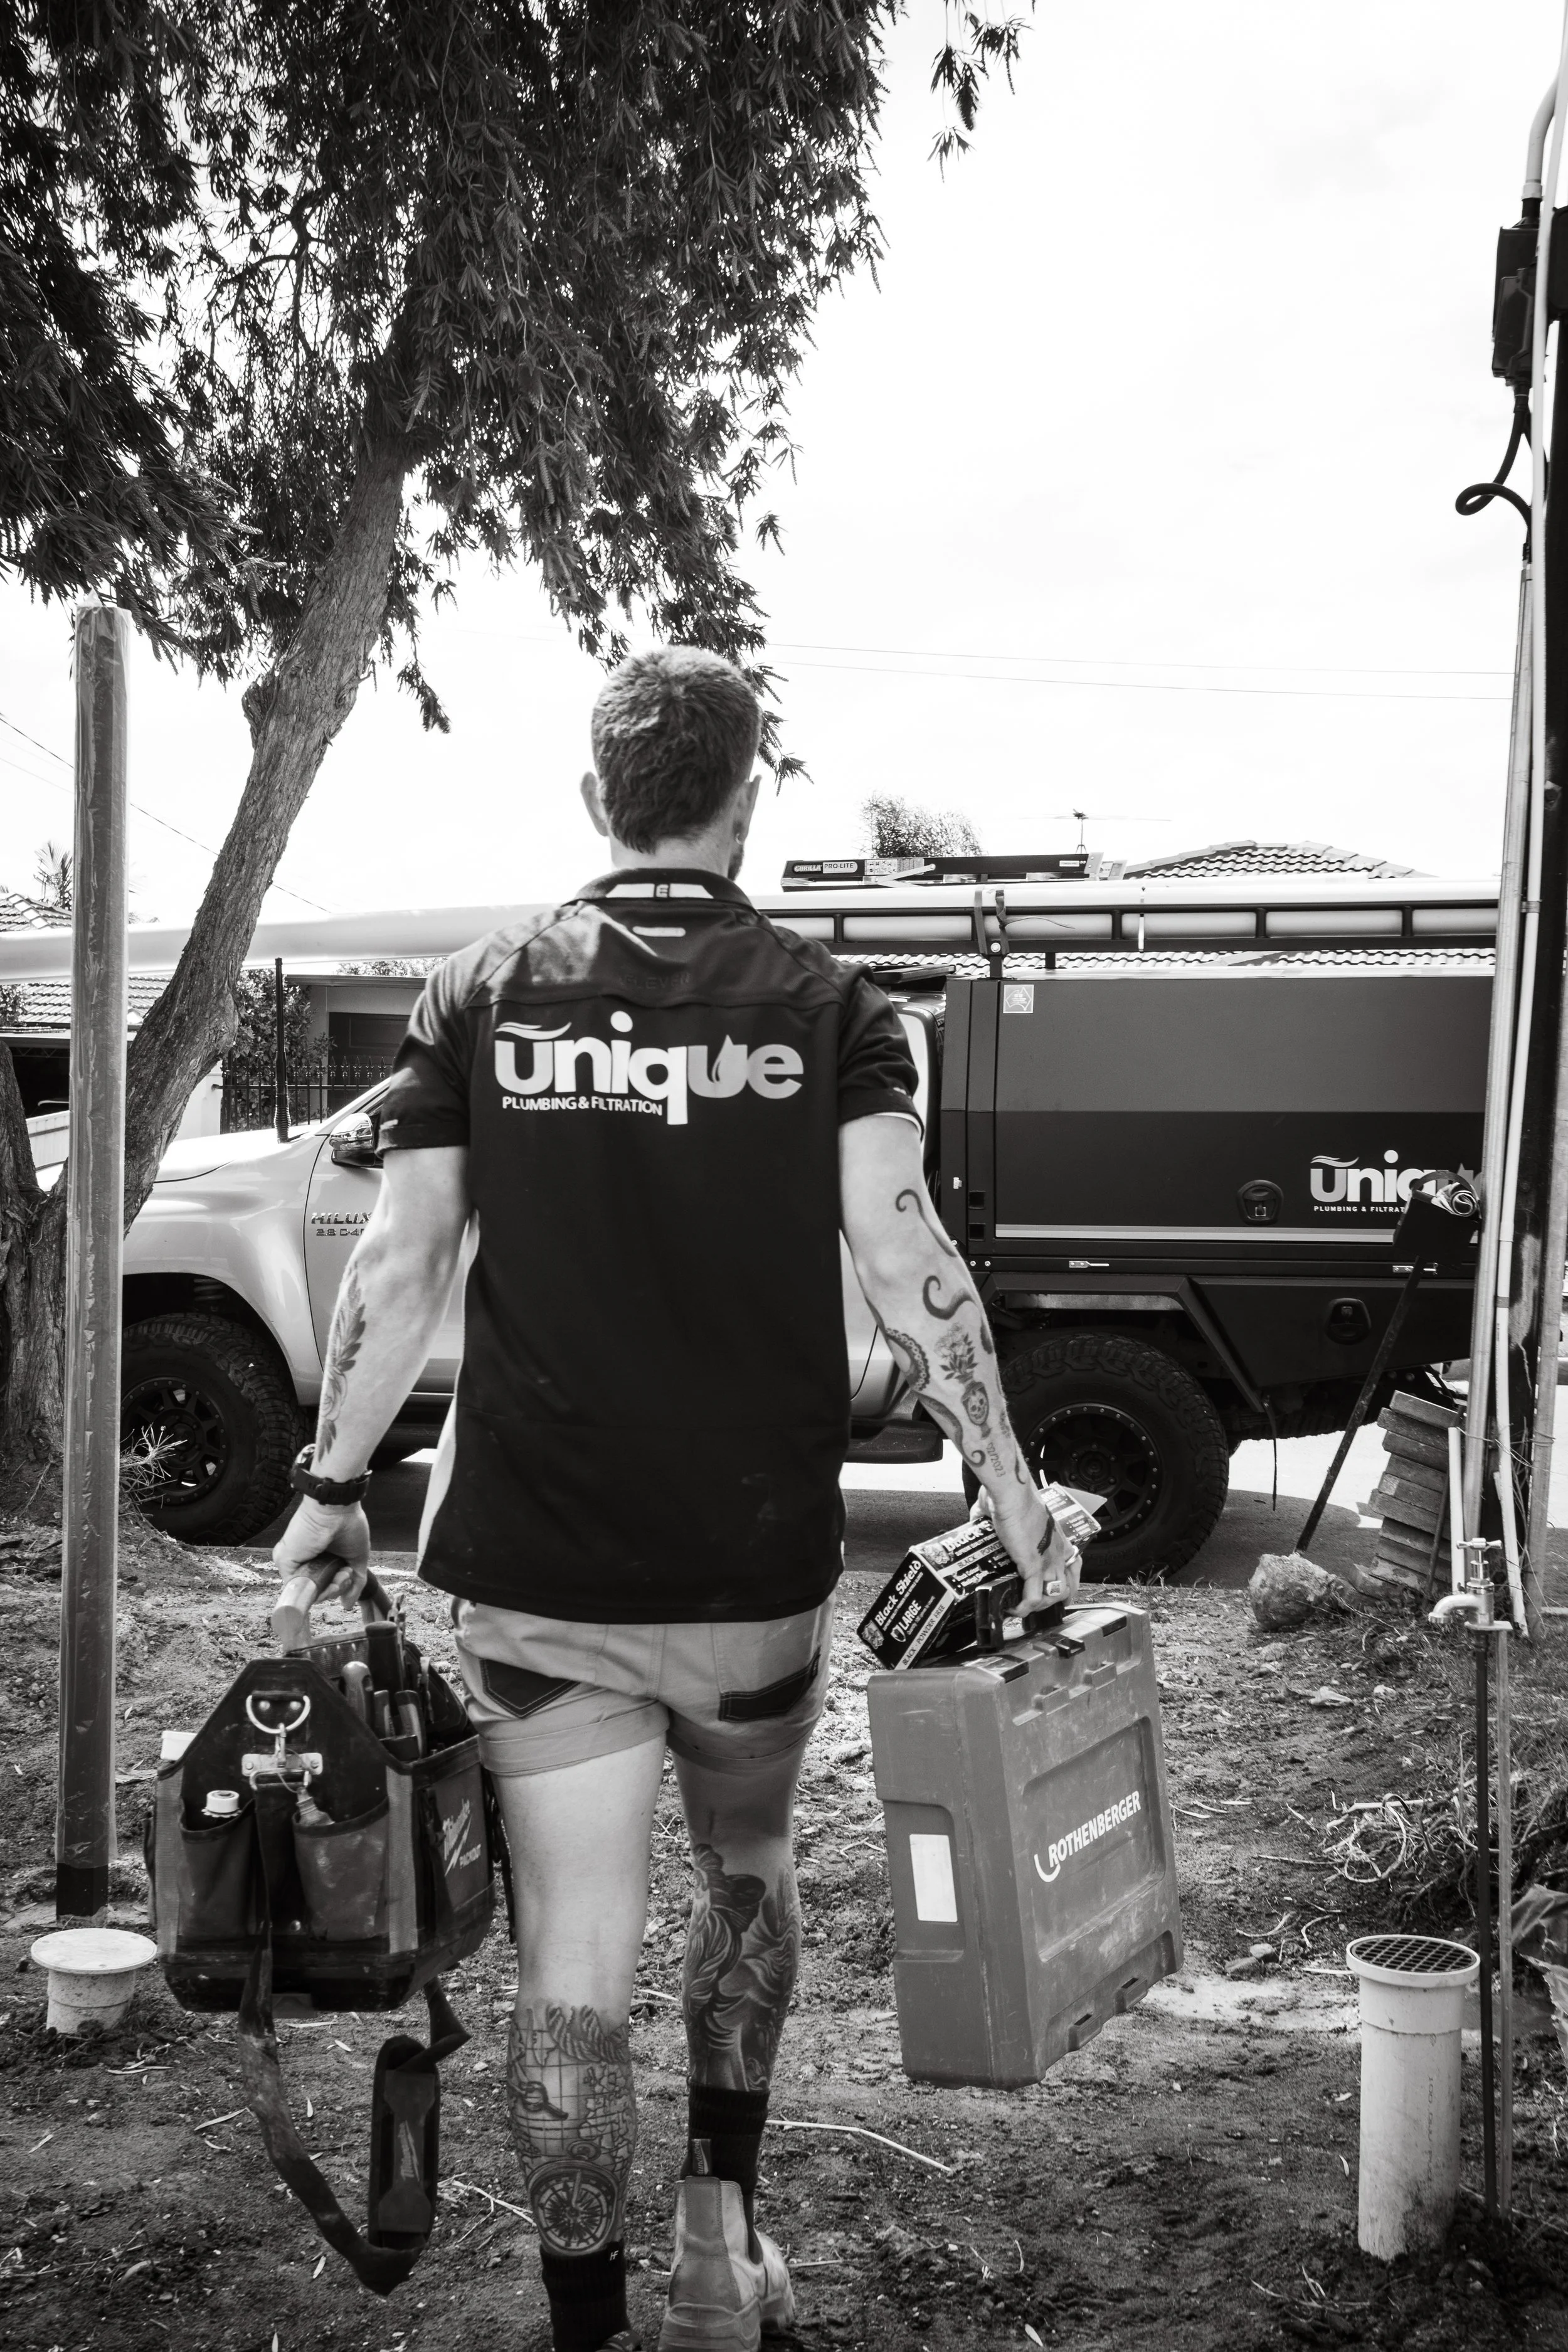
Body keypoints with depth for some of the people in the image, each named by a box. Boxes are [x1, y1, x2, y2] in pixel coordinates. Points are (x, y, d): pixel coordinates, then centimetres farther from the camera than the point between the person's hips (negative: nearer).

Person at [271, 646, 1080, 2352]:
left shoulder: (479, 997, 2)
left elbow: (398, 1269, 0)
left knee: (572, 1971, 7)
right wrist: (1012, 1495, -5)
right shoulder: (824, 1007, -2)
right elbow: (908, 1268, -10)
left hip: (532, 1579, 0)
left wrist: (333, 1486, 9)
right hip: (756, 1570, 0)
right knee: (746, 1873, 26)